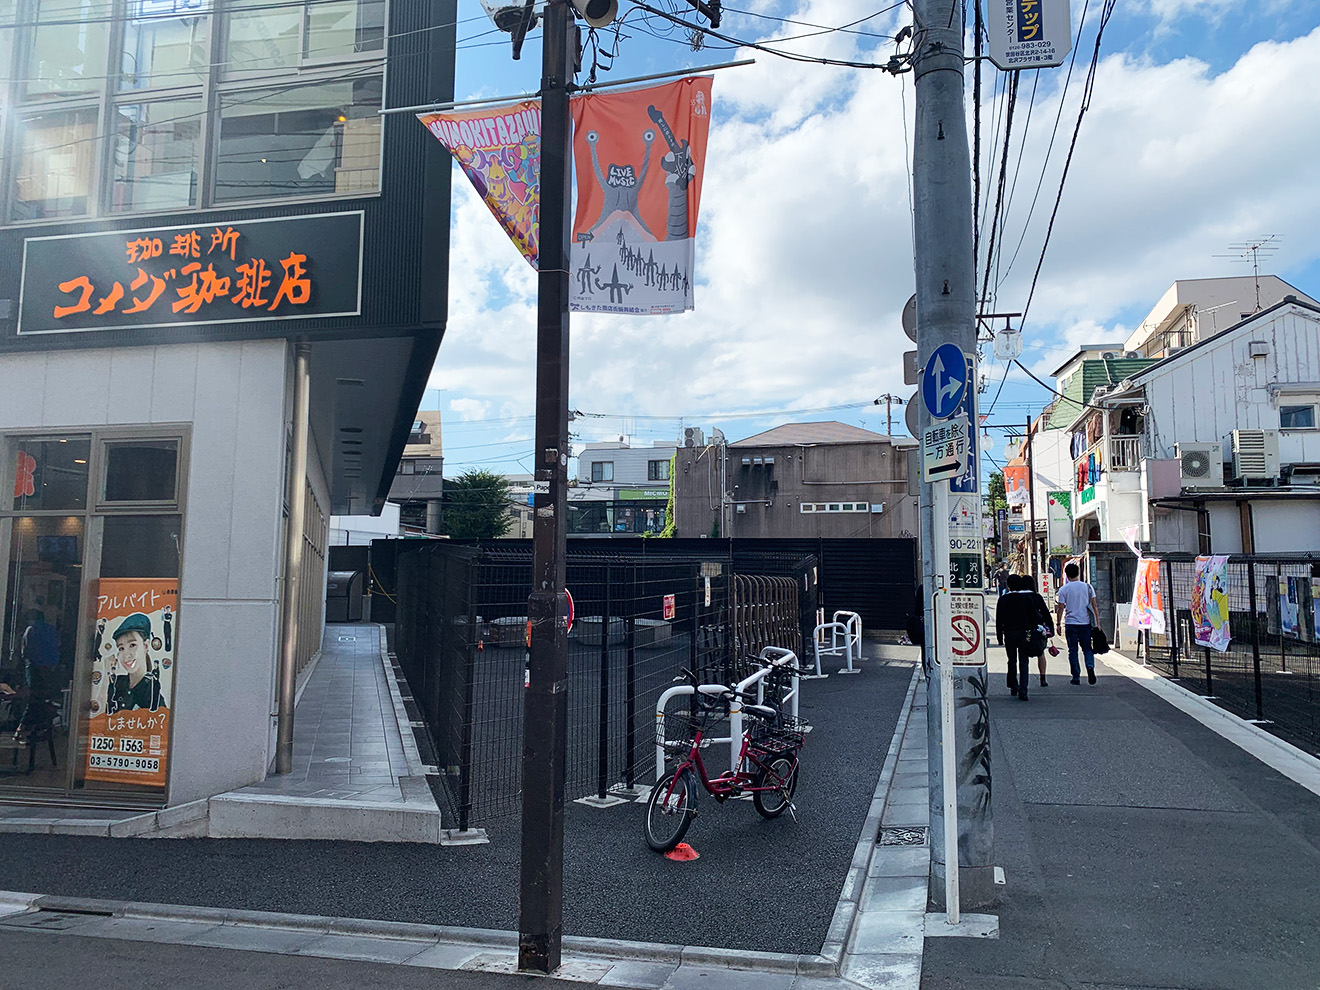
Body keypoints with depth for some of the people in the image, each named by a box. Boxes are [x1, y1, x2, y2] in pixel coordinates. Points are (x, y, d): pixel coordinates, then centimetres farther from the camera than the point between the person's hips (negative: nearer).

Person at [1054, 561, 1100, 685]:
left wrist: (1058, 624, 5)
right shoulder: (1087, 587, 1)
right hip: (1085, 623, 1)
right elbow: (1094, 606, 2)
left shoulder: (1063, 590, -3)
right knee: (1087, 648, 11)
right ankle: (1090, 667, -15)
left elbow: (1060, 608, -3)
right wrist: (1097, 622, 8)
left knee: (1073, 650, 6)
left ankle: (1076, 677, 5)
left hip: (1070, 623, -1)